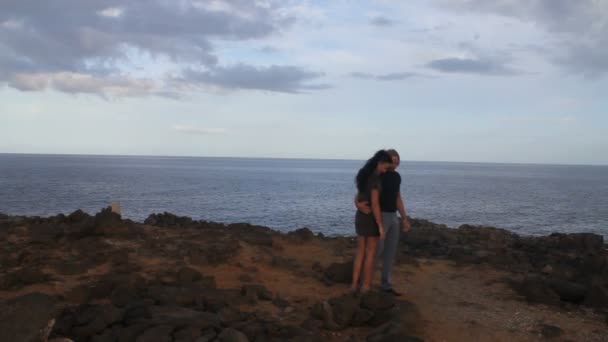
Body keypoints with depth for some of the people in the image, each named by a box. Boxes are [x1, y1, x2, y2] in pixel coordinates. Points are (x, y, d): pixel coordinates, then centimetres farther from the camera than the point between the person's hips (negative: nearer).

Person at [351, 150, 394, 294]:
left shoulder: (363, 174, 6)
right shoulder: (375, 178, -22)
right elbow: (374, 204, -24)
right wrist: (381, 226, -19)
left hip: (360, 216, 8)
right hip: (372, 219, -8)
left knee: (360, 251, 15)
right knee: (370, 253, 5)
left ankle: (355, 285, 16)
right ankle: (366, 286, 13)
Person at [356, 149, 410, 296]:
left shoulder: (397, 177, 10)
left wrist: (404, 219, 14)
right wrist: (358, 204, -42)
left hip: (393, 217, 7)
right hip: (380, 216, -7)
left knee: (390, 252, 6)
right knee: (377, 250, -8)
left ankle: (386, 284, 13)